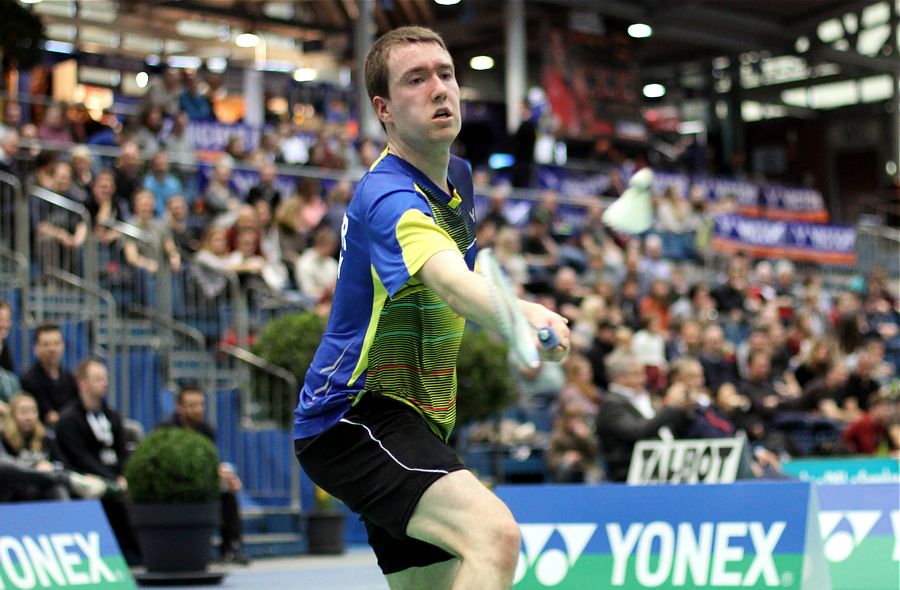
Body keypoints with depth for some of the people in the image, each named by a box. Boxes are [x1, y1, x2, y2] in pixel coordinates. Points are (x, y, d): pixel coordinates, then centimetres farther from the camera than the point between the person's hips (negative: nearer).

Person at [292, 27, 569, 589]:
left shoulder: (459, 177, 10)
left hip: (416, 419, 10)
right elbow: (448, 278, -44)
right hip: (352, 415, -10)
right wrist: (519, 314, -61)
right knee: (494, 532, -31)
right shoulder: (388, 196, -22)